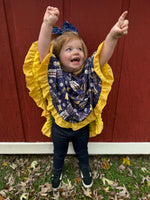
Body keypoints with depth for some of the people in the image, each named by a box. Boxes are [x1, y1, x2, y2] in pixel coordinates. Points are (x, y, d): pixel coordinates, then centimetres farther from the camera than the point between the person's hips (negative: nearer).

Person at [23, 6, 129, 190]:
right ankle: (57, 172, 61)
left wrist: (113, 36, -50)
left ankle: (85, 170, 63)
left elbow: (104, 55, -32)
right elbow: (43, 50, -34)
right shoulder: (54, 72, -21)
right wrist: (47, 25, -48)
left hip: (82, 126, 1)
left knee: (82, 151, 29)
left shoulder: (89, 71, -18)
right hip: (59, 127, 0)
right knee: (59, 153, 27)